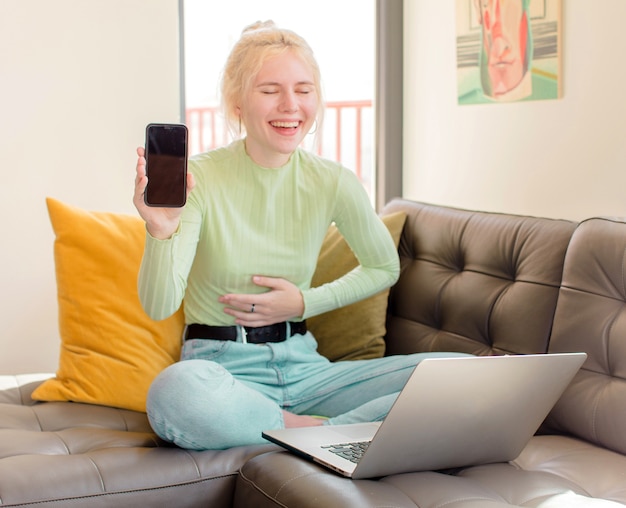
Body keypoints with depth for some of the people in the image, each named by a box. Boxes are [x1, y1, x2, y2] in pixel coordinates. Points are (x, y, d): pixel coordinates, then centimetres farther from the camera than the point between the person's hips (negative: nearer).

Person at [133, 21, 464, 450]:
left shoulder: (333, 183, -1)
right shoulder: (199, 179, -10)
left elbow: (384, 268, 16)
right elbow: (159, 306, -17)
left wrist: (306, 303, 1)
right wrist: (161, 232, -37)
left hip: (301, 365, 3)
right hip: (222, 368, -3)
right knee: (175, 391, -41)